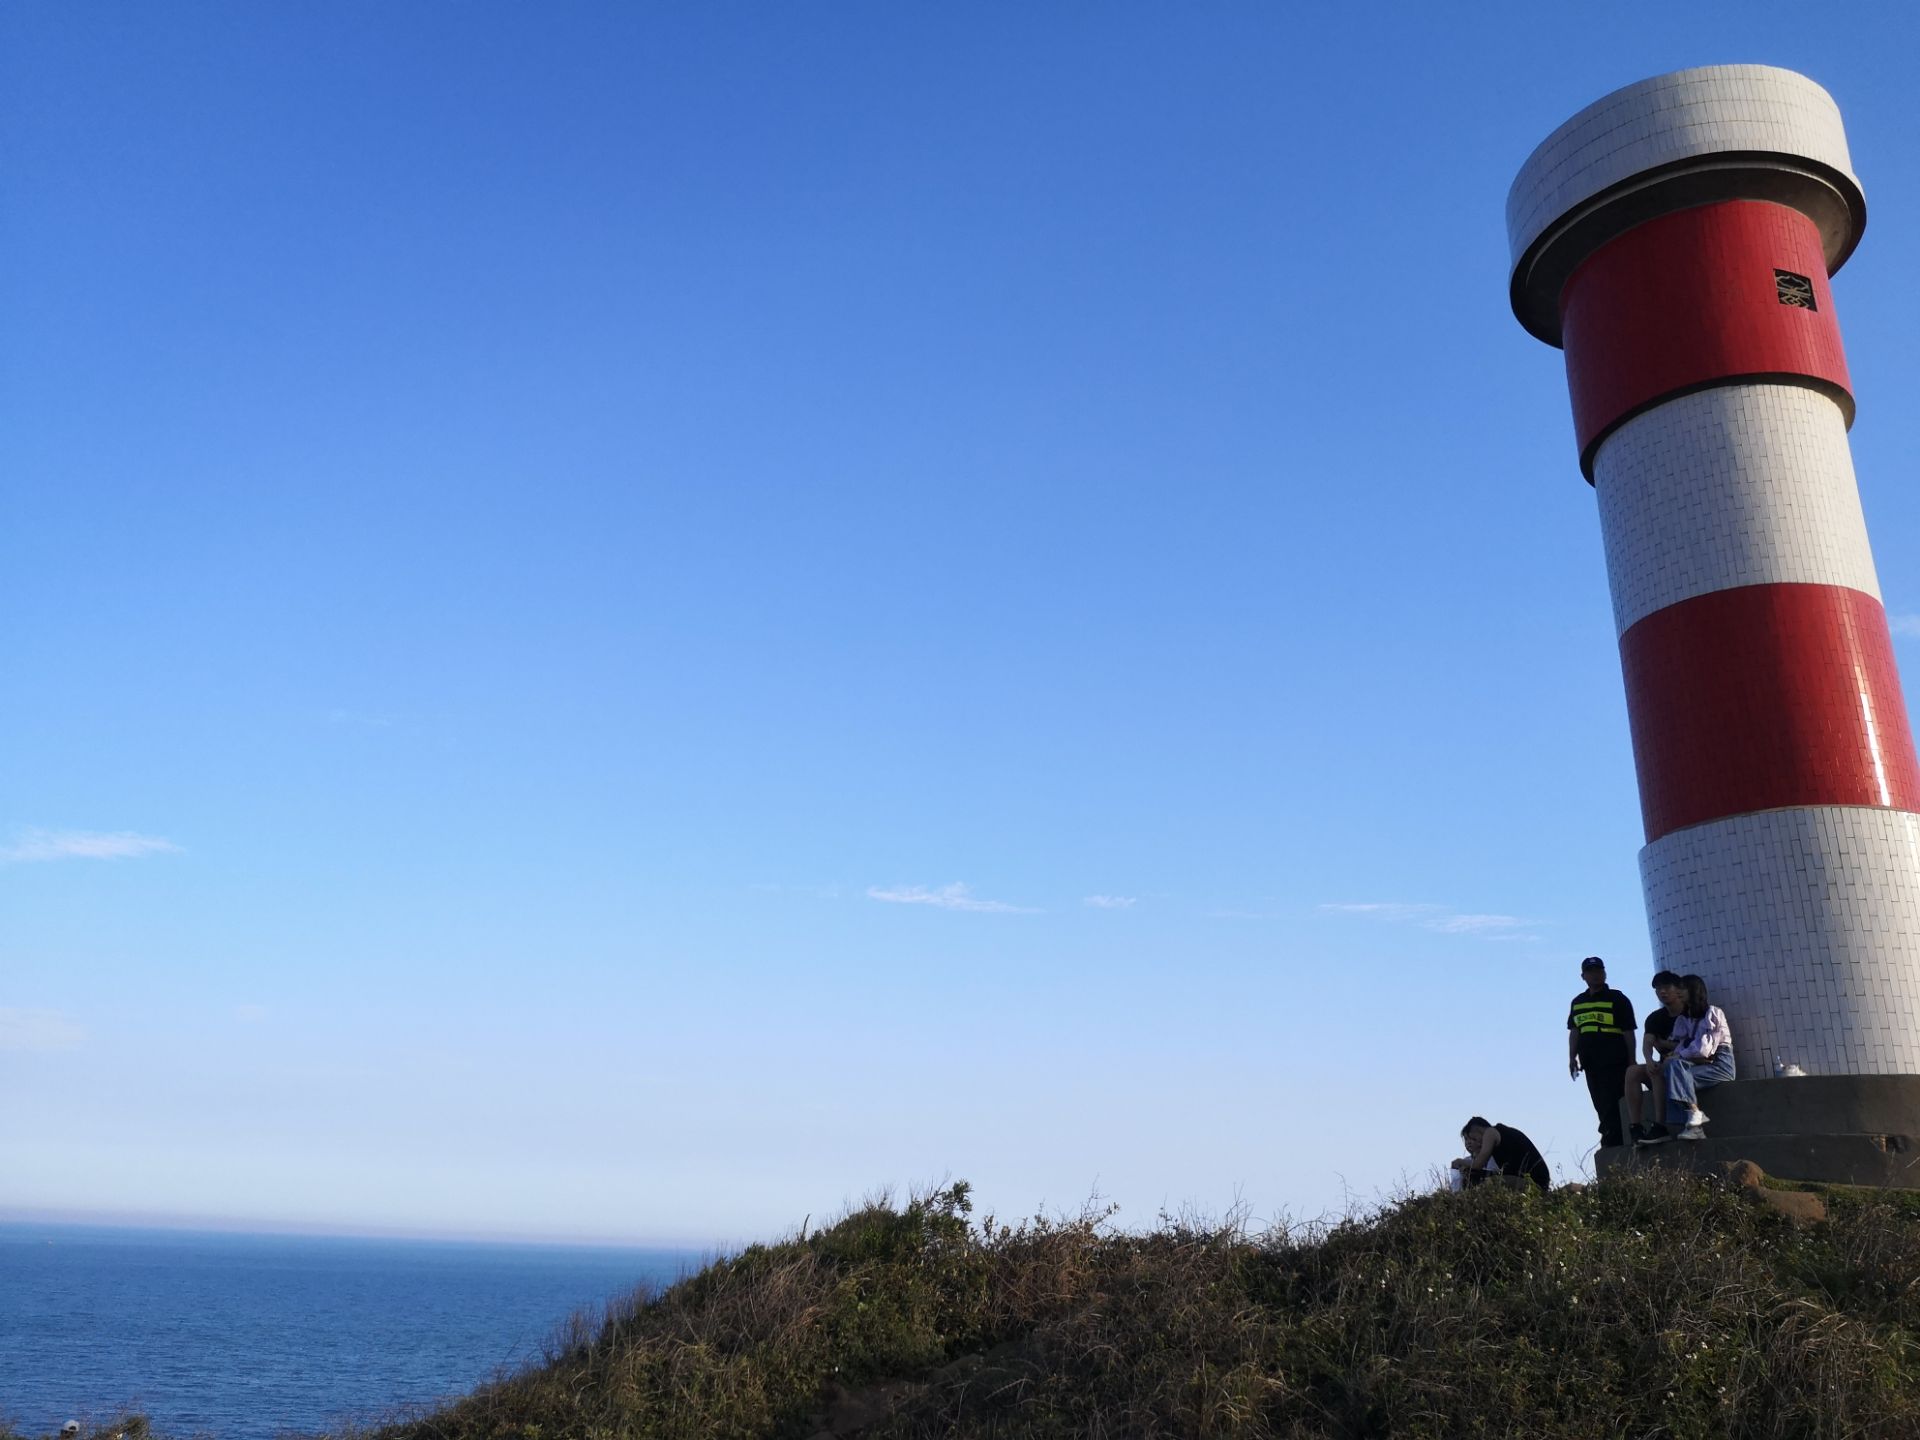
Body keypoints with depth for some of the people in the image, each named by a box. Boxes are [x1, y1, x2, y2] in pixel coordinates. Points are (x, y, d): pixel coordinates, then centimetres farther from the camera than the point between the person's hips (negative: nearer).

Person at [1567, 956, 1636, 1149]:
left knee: (1611, 1106, -12)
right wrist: (1572, 1058, 8)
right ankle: (1614, 1145, 16)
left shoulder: (1617, 999, 1)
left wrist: (1631, 1062, -5)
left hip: (1614, 1062, -6)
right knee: (1602, 1107, 9)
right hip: (1591, 1062, 6)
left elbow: (1628, 1032, -1)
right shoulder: (1577, 1002, 16)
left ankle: (1612, 1145, -13)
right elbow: (1574, 1032, 17)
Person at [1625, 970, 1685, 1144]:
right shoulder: (1655, 1018, 10)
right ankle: (1635, 1128, -28)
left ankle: (1659, 1127, -37)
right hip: (1665, 1068, 6)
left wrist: (1664, 1044, -3)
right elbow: (1647, 1044, -7)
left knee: (1659, 1070, -33)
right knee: (1632, 1071, -18)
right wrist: (1649, 1060, -29)